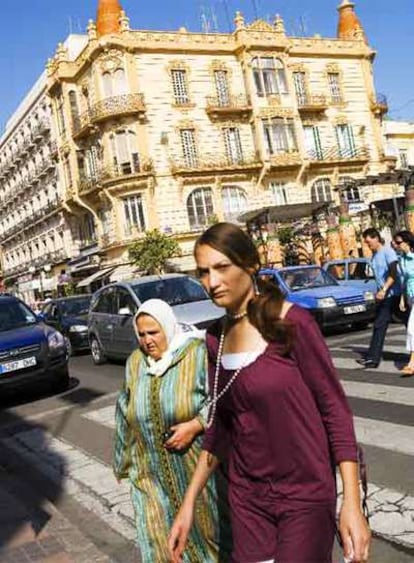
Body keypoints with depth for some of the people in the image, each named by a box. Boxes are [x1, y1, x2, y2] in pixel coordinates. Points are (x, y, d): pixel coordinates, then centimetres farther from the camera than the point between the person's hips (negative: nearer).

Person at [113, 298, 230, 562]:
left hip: (193, 464, -3)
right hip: (150, 471, 3)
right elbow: (126, 413, 13)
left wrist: (195, 426, -24)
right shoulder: (135, 362, 4)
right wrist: (123, 459, 18)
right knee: (157, 535, 2)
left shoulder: (197, 353, -11)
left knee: (199, 524, 14)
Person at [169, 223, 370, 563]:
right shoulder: (216, 339, 2)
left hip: (305, 495, -5)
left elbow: (335, 410, -12)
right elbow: (219, 426, 10)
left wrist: (352, 503, -16)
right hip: (246, 497, 5)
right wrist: (189, 502, 8)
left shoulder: (292, 322, -14)